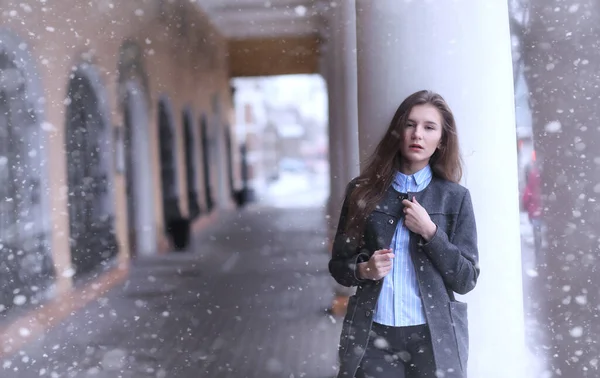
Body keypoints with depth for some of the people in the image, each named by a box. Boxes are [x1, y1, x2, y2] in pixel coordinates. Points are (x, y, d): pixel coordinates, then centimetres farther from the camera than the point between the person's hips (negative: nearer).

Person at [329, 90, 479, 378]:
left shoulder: (455, 197, -1)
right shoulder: (362, 191, 1)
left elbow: (466, 280, -3)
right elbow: (338, 265, 6)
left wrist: (430, 231, -13)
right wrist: (364, 270, -13)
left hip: (434, 336, 0)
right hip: (372, 334, 1)